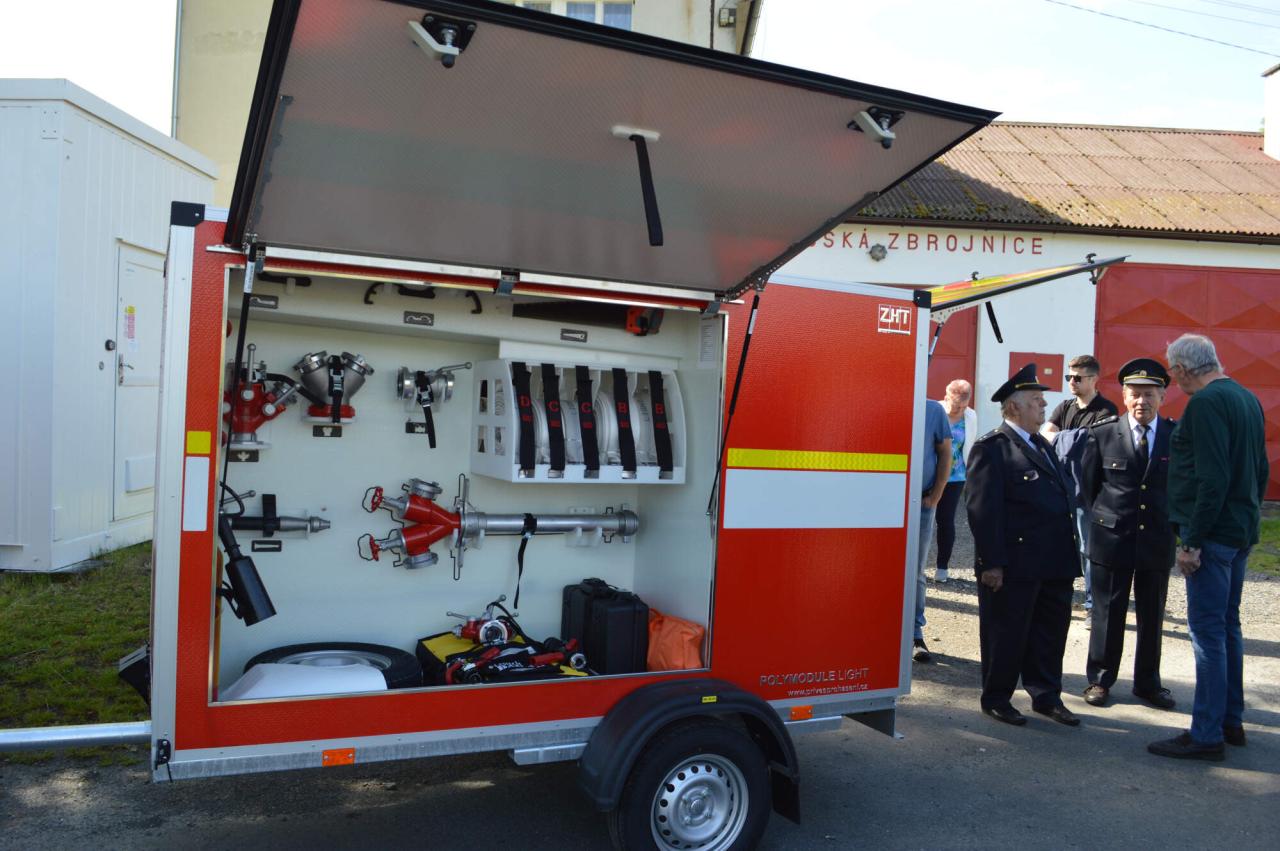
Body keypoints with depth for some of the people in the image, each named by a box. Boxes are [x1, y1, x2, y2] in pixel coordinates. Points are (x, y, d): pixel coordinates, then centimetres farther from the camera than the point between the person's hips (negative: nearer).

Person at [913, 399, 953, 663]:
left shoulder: (934, 410, 0)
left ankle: (916, 634, 14)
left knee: (915, 572, 7)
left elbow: (945, 455, 4)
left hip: (921, 503, 0)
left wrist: (935, 497, -3)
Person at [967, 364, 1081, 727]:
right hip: (1014, 564, -8)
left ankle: (1046, 696, 30)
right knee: (1006, 633, 5)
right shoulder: (992, 447, -10)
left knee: (1051, 632, 16)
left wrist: (1069, 553, 15)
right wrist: (991, 563, -20)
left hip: (1055, 562, 8)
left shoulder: (1042, 445, 18)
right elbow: (983, 509, -16)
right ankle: (996, 699, 20)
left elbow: (1063, 497, 20)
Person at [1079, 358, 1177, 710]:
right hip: (1111, 539, -1)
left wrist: (1172, 525, 3)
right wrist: (1105, 517, 6)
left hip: (1157, 542, 1)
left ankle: (1148, 683, 27)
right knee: (1108, 614, 7)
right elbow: (1087, 484, 4)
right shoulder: (1102, 433, -3)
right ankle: (1099, 680, 20)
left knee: (1152, 617, 12)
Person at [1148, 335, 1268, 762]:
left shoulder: (1206, 403, -17)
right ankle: (1231, 720, 29)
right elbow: (1260, 471, 18)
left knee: (1208, 632, -3)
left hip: (1213, 534, -10)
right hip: (1241, 531, 10)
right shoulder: (1247, 398, 12)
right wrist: (1248, 516, 22)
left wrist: (1192, 542, -20)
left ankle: (1206, 734, 4)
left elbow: (1212, 479, -24)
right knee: (1227, 626, 18)